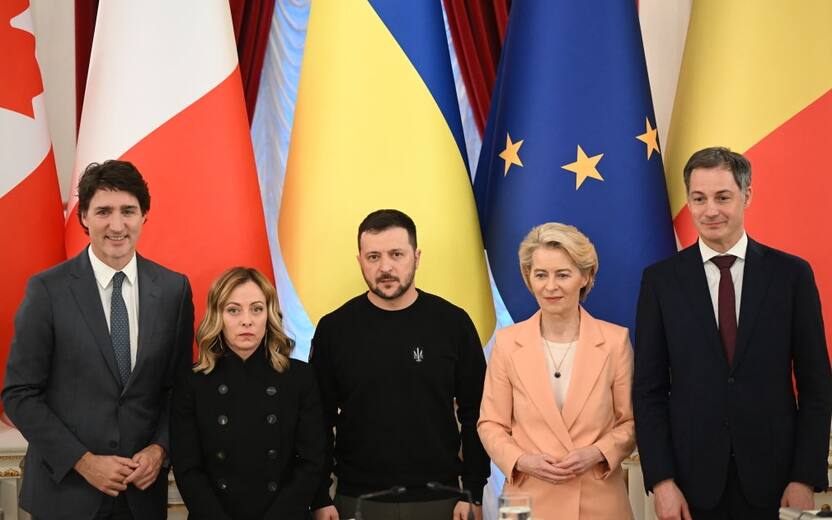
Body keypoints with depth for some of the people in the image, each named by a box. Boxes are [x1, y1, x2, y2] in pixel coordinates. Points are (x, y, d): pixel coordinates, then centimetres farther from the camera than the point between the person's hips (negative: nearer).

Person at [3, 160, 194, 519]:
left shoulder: (174, 289, 1)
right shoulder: (48, 290, -7)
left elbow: (179, 385, 8)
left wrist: (159, 449, -7)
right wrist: (83, 462, -12)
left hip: (143, 490, 3)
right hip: (65, 490, -2)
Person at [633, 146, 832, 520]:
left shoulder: (791, 274, 1)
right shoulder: (661, 279, 2)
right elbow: (649, 388, 1)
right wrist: (661, 481, -6)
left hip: (773, 479, 0)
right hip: (694, 481, 0)